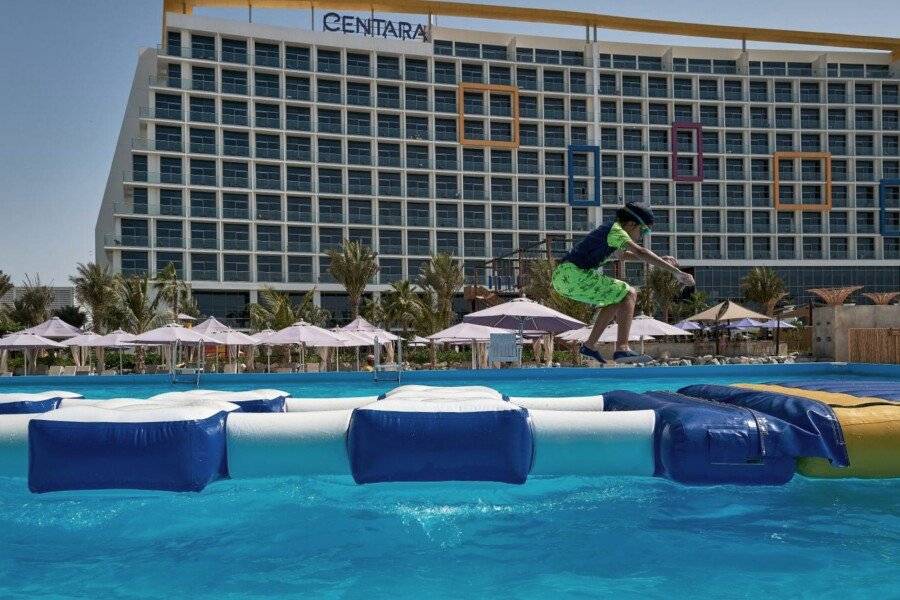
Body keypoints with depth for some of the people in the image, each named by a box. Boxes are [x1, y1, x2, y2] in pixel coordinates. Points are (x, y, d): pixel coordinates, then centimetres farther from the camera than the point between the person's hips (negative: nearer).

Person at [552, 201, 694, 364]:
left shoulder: (609, 231, 22)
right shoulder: (615, 230, -7)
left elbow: (622, 254, 41)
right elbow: (641, 252, -21)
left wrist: (659, 260, 32)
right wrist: (676, 271, -23)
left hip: (561, 276, 10)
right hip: (573, 275, -10)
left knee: (617, 298, 23)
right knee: (629, 294, -9)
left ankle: (589, 345, 23)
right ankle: (622, 349, -20)